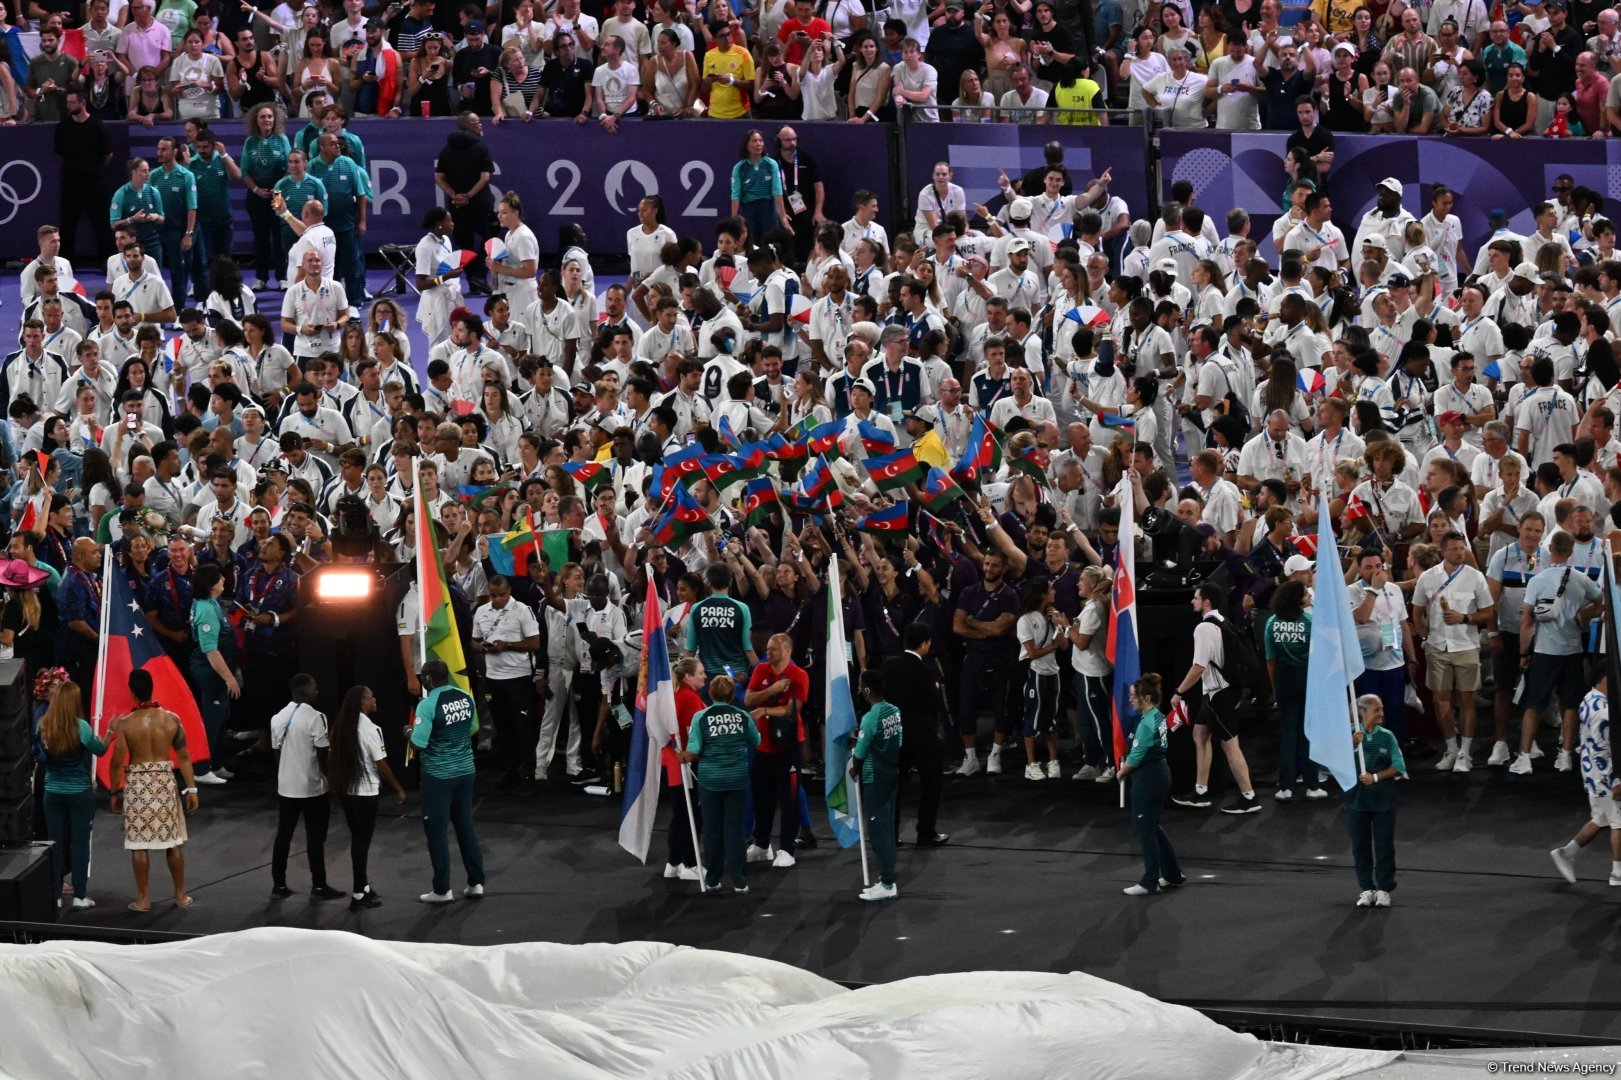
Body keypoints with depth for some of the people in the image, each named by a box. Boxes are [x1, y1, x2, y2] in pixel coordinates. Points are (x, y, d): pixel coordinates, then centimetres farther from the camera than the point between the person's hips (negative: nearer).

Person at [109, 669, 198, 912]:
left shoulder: (125, 723, -9)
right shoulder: (171, 719, -3)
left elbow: (118, 762, -8)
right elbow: (184, 757, 1)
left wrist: (115, 793, 4)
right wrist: (191, 789, 8)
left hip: (137, 784, -2)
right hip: (165, 782, 2)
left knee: (139, 844, 5)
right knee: (173, 841, 12)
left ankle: (143, 899, 9)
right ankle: (180, 895, 19)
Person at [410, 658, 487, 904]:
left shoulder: (428, 705, -19)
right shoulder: (466, 698, 0)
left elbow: (419, 743, -20)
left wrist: (410, 732, 1)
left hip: (438, 775, -6)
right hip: (465, 771, 6)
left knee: (437, 830, 4)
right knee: (465, 825, 16)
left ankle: (442, 890, 8)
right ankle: (476, 882, 18)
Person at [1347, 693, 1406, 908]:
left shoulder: (1386, 736, -1)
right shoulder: (1351, 734, -3)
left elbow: (1398, 767, -2)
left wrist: (1376, 777, -14)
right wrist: (1351, 743, -26)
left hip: (1383, 796, 0)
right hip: (1357, 796, 0)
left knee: (1384, 845, 3)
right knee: (1360, 845, 7)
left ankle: (1384, 889, 11)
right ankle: (1366, 888, 17)